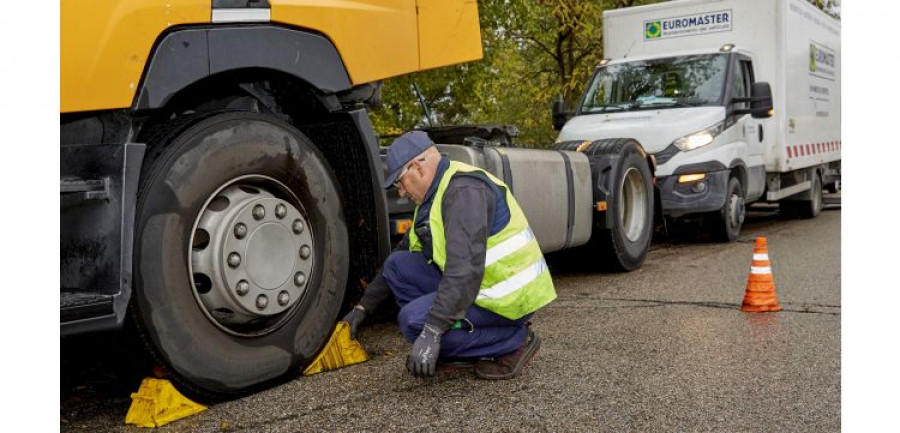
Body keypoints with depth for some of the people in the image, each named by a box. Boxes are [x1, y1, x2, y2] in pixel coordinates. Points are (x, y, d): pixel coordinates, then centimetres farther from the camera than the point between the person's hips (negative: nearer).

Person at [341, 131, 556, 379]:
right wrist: (363, 307, 22)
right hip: (482, 285, 10)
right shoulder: (435, 196, 13)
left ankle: (514, 341, -7)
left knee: (413, 320, -20)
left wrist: (432, 333, -33)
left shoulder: (464, 189, -20)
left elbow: (465, 268, -32)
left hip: (510, 296, -10)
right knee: (398, 265, 3)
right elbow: (403, 252, 22)